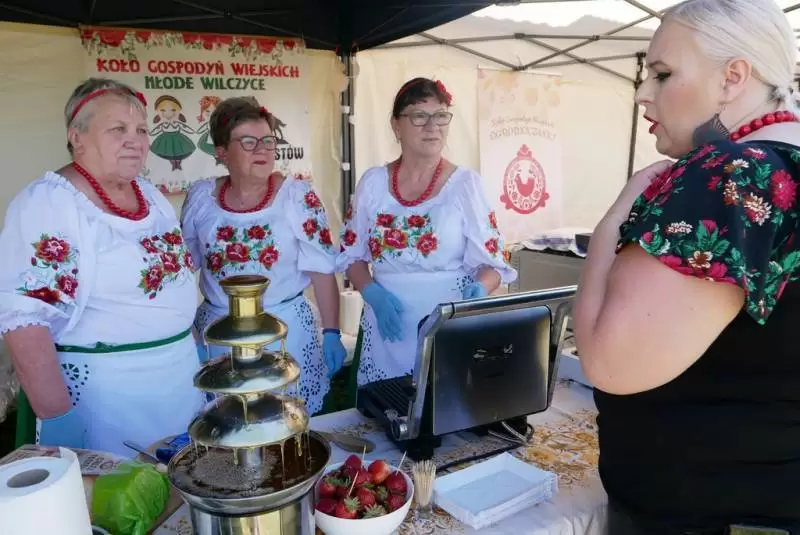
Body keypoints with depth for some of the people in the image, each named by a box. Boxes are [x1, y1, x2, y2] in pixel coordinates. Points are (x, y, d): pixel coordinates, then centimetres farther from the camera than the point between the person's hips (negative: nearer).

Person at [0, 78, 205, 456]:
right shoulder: (45, 202, -17)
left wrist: (190, 347, 16)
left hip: (182, 376, 8)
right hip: (104, 390, -7)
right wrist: (59, 419, -23)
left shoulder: (149, 193, 6)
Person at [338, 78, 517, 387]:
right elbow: (352, 256, 8)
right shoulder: (372, 182, 3)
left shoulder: (465, 183, -4)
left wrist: (478, 290, -23)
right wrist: (373, 294, -9)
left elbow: (493, 263, -3)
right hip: (387, 331, 2)